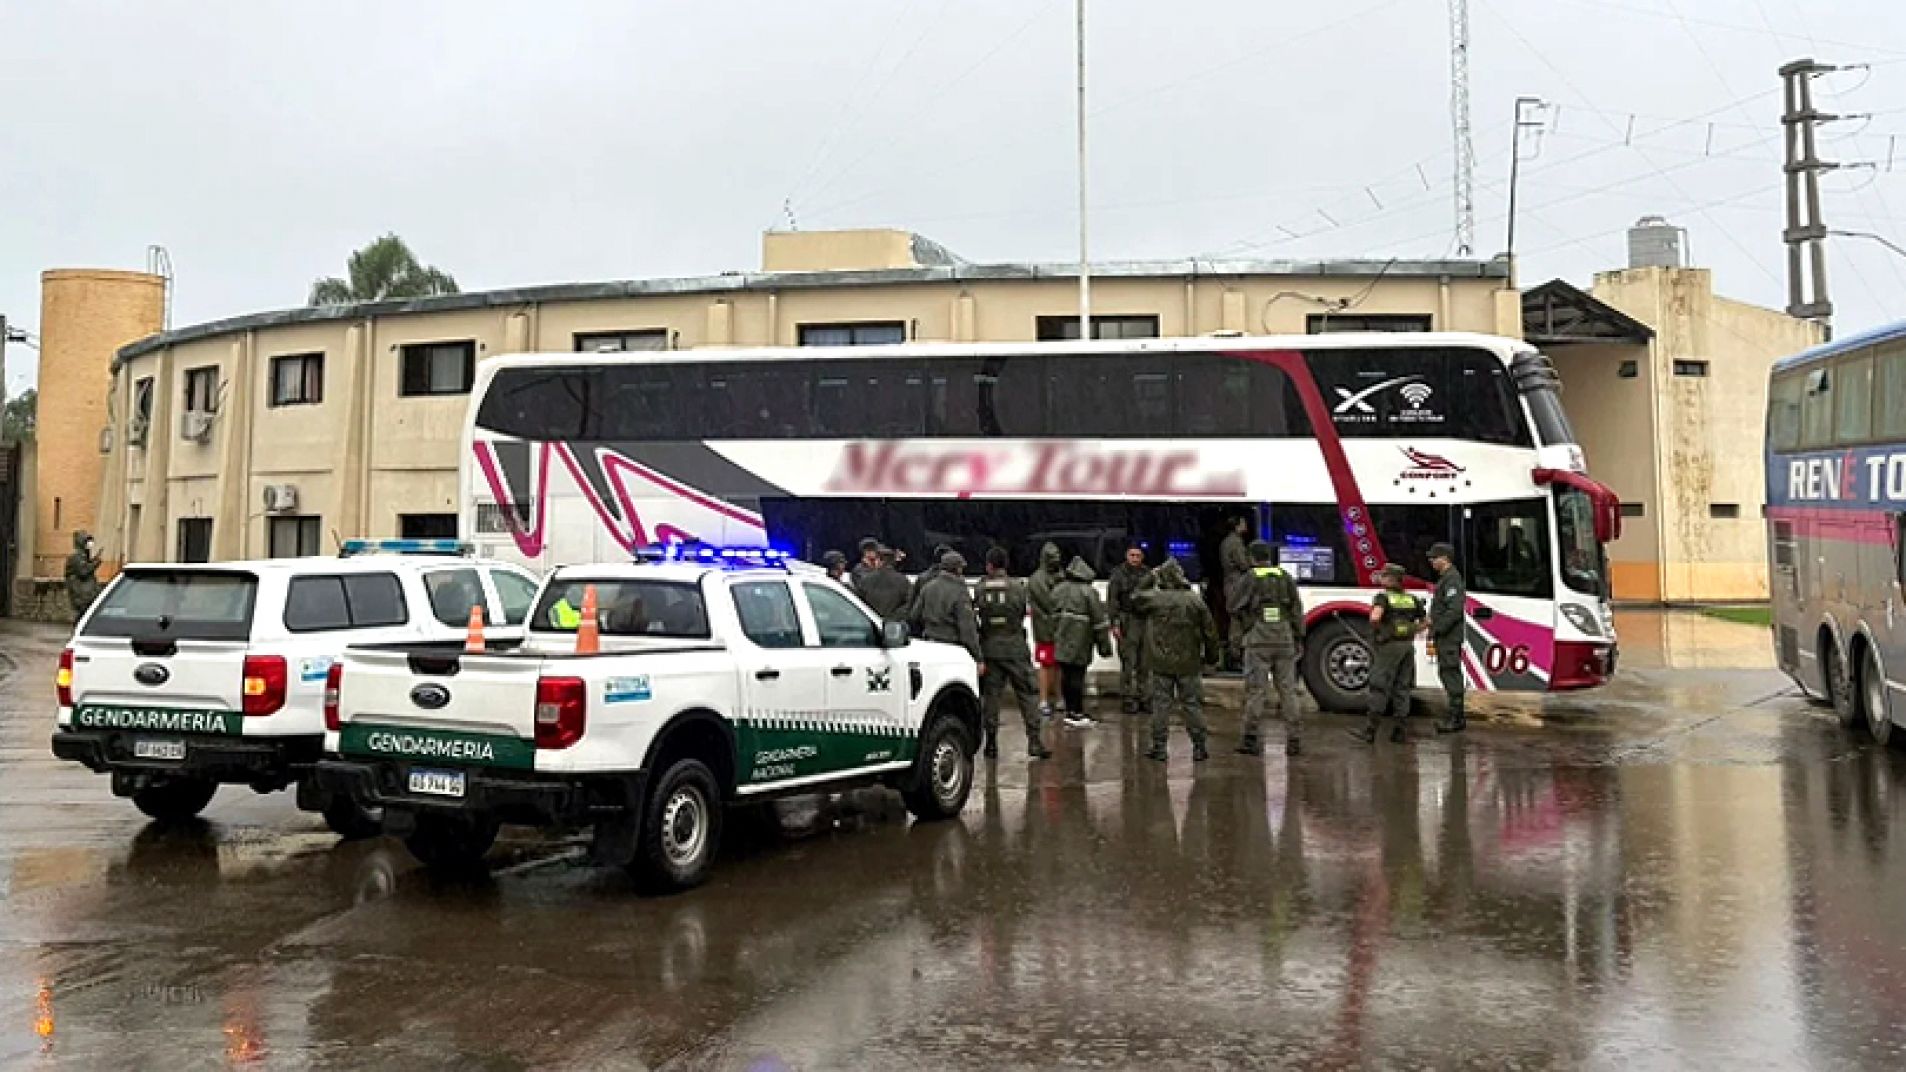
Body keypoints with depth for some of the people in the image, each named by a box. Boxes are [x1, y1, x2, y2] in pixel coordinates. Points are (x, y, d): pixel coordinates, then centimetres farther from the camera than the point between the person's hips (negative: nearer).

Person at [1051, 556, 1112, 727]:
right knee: (1077, 676, -4)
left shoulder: (1058, 589, 10)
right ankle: (1076, 713, -2)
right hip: (1080, 643, -6)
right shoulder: (1089, 591, -8)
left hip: (1061, 641, 6)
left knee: (1066, 675, 10)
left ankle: (1070, 710, 18)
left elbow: (1052, 614, 16)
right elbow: (1099, 621, -7)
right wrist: (1104, 645, -1)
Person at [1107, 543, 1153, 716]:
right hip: (1127, 622, -4)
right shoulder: (1119, 574, -1)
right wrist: (1115, 623, -11)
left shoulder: (1147, 574, 12)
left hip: (1146, 622, 4)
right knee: (1128, 663, -5)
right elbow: (1112, 599, -4)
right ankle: (1127, 699, 2)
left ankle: (1144, 698, 16)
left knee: (1145, 664, 8)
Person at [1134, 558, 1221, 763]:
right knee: (1193, 704, 8)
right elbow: (1210, 631, 1)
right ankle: (1199, 747, 11)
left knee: (1161, 704, 6)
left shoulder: (1154, 598, -8)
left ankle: (1159, 747, 7)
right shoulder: (1195, 600, -3)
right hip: (1189, 663, 1)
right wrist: (1212, 656, 13)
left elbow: (1135, 600, 13)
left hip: (1162, 662, -1)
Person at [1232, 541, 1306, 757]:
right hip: (1284, 641, 3)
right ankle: (1294, 739, 7)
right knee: (1288, 690, 7)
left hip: (1258, 642, -3)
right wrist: (1298, 638, 12)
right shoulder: (1285, 577, 7)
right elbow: (1297, 611, 7)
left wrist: (1245, 618, 18)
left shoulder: (1250, 578, -4)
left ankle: (1251, 739, -1)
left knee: (1255, 690, 0)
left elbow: (1235, 610, -3)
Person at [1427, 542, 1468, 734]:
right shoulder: (1445, 578, 19)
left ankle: (1455, 718, -8)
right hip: (1445, 638, 10)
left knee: (1450, 674, -9)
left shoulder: (1452, 578, -14)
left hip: (1449, 637, -10)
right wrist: (1433, 635, 20)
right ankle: (1457, 718, 17)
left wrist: (1437, 630, -20)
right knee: (1447, 673, 12)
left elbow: (1455, 610, -22)